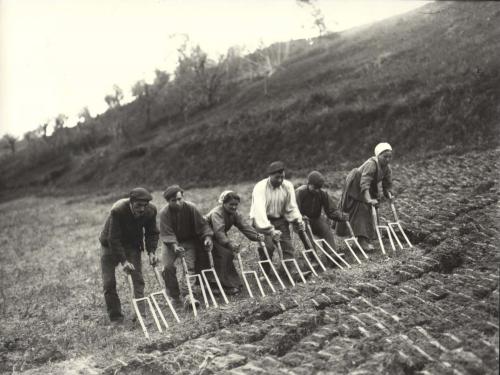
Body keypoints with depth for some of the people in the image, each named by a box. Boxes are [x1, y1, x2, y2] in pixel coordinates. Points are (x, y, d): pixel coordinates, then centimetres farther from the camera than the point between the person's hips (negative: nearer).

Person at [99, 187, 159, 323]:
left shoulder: (151, 211, -20)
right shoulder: (117, 211, -34)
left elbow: (152, 233, -5)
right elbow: (114, 239, -31)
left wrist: (151, 251, -18)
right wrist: (123, 260, -35)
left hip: (133, 244, 3)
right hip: (110, 244, -3)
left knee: (138, 278, -8)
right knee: (109, 282, -4)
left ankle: (141, 312, -4)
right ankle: (115, 316, 7)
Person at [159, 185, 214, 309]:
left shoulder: (190, 208, -15)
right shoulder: (164, 213, -18)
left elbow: (202, 224, -13)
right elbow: (167, 233, -25)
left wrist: (207, 237, -31)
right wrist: (174, 246, -42)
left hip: (189, 240, 0)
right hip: (170, 243, 0)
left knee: (190, 266, -18)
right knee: (168, 266, -16)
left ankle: (187, 296, -26)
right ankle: (174, 296, 1)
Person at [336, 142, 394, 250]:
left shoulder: (387, 168, -9)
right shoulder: (371, 164, -35)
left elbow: (387, 184, -3)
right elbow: (364, 183, -46)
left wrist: (389, 194, -23)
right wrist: (368, 199, -55)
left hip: (370, 188, 9)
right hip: (355, 187, -9)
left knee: (367, 211, 17)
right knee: (360, 212, -16)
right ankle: (362, 239, -21)